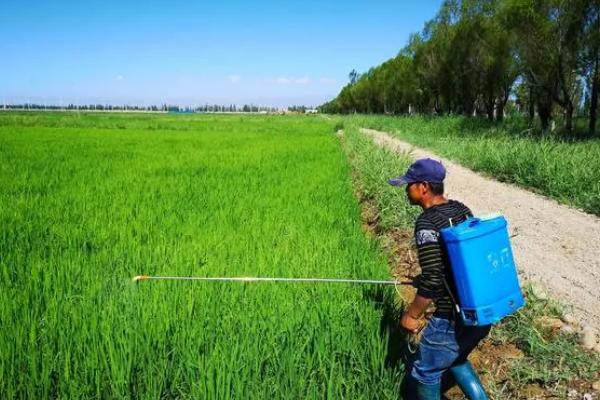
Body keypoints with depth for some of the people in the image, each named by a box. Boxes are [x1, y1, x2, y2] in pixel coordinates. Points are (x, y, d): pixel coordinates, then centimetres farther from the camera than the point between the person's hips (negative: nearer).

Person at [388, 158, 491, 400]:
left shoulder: (427, 224, -20)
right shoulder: (461, 209, 5)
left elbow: (433, 281, -22)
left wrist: (411, 316, -8)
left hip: (456, 316, -8)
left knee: (424, 372, 13)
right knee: (455, 359, 30)